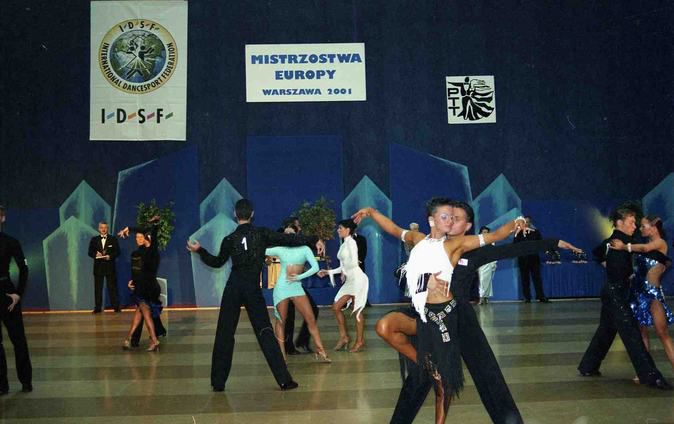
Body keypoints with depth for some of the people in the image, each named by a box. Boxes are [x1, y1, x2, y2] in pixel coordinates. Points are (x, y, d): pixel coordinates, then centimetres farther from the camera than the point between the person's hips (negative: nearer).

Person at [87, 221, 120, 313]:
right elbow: (90, 252, 6)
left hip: (110, 266, -2)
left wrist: (110, 256, -16)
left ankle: (116, 306, 2)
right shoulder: (94, 240, 11)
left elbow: (117, 252, 1)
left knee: (112, 287, -1)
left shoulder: (113, 239, 6)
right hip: (98, 267, 2)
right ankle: (98, 308, 7)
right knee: (98, 288, 3)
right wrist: (95, 254, -15)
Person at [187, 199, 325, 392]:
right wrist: (314, 240, 4)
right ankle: (284, 380, -2)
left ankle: (218, 382, 13)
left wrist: (199, 251, 27)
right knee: (265, 333, 1)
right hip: (253, 290, 0)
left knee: (224, 334, 8)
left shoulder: (229, 240, 0)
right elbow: (288, 239, -3)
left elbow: (217, 262, 13)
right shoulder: (262, 234, -3)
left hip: (233, 289, 1)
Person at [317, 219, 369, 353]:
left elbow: (354, 262, -18)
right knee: (336, 307, 4)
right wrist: (328, 272, 14)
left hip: (357, 278, -9)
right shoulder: (343, 245, 18)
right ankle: (343, 337, 13)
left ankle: (360, 342, 5)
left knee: (357, 310, -3)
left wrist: (344, 270, -1)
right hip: (349, 280, 9)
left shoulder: (351, 242, -7)